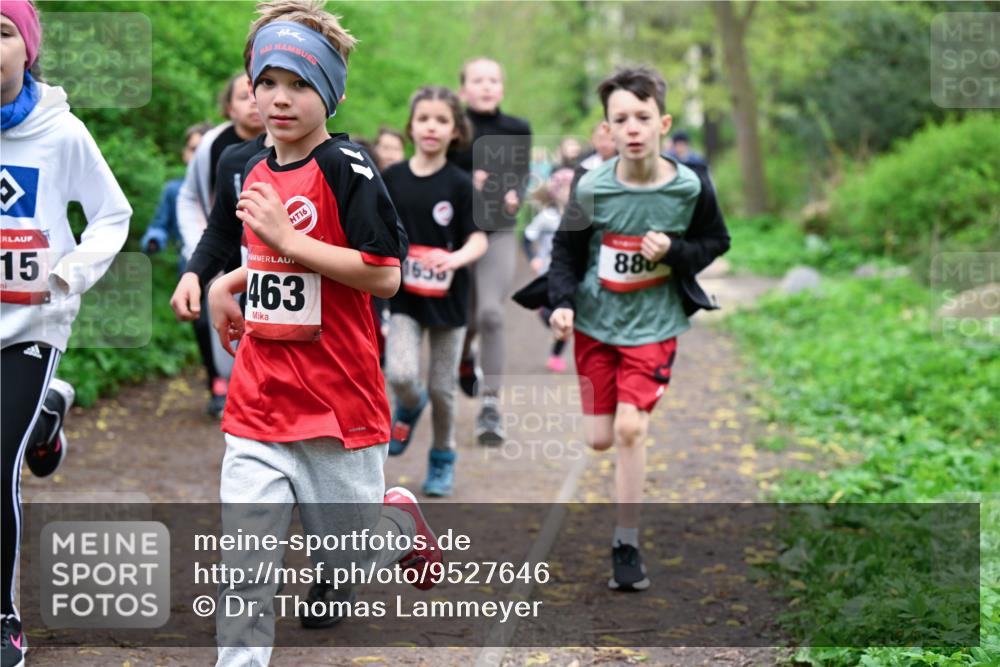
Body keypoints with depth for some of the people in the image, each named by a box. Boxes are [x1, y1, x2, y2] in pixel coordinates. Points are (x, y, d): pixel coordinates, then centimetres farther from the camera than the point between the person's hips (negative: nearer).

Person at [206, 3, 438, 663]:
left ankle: (399, 520, 41)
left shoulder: (348, 168, -11)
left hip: (338, 405, -5)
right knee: (244, 563, -4)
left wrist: (286, 237, -20)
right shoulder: (258, 173, 11)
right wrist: (229, 281, 11)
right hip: (258, 406, 5)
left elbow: (384, 275, -18)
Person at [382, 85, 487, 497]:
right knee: (401, 375, -18)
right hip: (405, 297, 1)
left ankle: (443, 458, 29)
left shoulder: (459, 184, -7)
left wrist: (456, 258, -30)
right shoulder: (392, 179, -1)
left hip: (448, 298, -1)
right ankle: (409, 407, 18)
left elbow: (479, 240, -11)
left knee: (442, 388, 7)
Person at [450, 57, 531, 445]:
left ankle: (490, 407, -7)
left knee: (491, 314, -14)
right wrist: (466, 184, -21)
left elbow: (522, 175, 8)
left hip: (499, 232, 0)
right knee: (466, 318, 10)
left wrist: (515, 195, -13)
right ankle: (465, 358, 48)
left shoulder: (517, 130, 5)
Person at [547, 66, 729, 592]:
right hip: (596, 320, 2)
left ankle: (626, 545, -3)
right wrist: (562, 302, -13)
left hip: (654, 322, -2)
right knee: (600, 439, 5)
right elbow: (566, 248, 2)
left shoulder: (689, 187, -11)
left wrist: (674, 252, -16)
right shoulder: (591, 188, -11)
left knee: (630, 426, -15)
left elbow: (716, 242, 4)